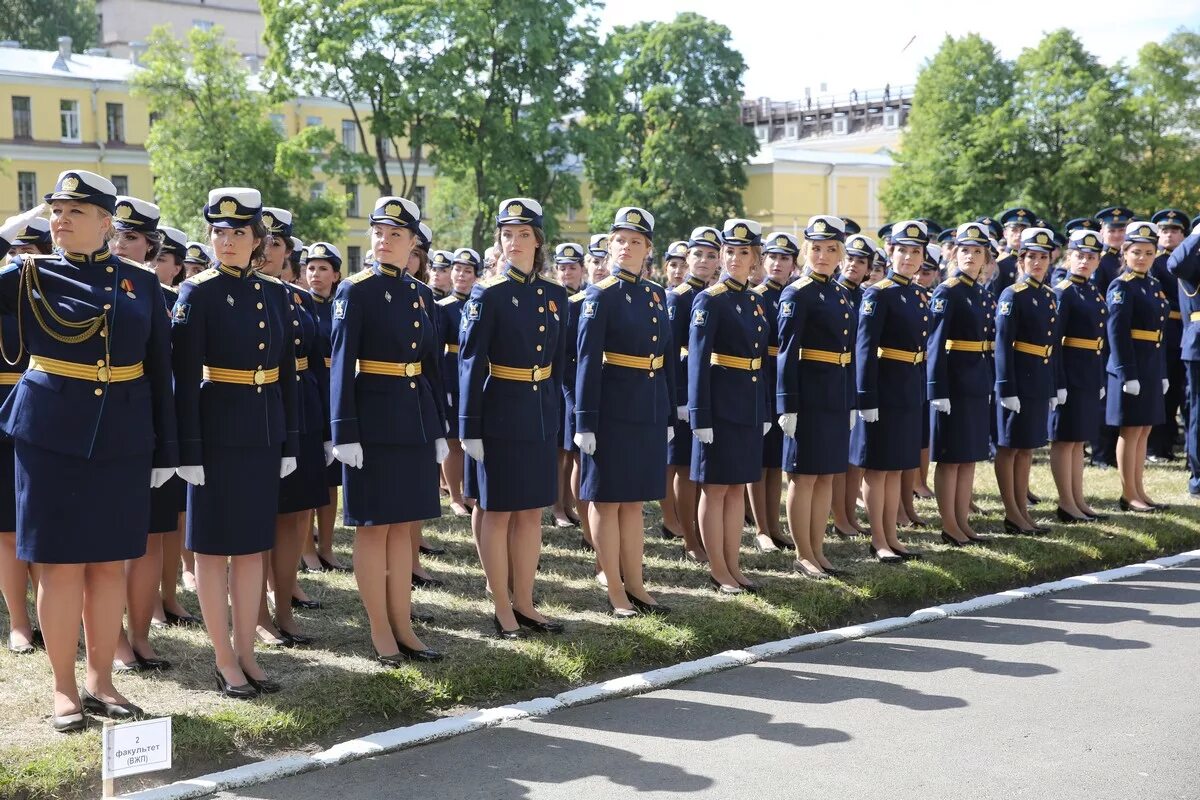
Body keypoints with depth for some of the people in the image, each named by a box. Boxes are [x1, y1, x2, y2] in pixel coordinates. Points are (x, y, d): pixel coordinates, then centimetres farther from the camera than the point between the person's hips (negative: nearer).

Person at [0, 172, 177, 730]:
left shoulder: (141, 283, 6)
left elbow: (159, 372, 7)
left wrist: (165, 449, 5)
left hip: (124, 442, 2)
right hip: (50, 437, -2)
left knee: (110, 563, 9)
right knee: (60, 564, 3)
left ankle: (100, 680, 22)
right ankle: (64, 688, 16)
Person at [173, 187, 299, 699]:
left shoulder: (275, 293, 8)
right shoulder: (196, 293, -6)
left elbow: (287, 373, 11)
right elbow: (184, 378, -10)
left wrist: (290, 441, 8)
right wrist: (189, 451, -15)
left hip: (264, 436, 5)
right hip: (217, 437, -5)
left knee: (253, 546, 10)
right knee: (214, 547, 4)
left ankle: (247, 654, 20)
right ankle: (225, 660, 13)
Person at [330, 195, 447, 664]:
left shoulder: (420, 295, 11)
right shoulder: (355, 291, -6)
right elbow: (341, 365, -10)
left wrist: (440, 430, 11)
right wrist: (345, 433, -16)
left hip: (417, 421, 6)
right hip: (374, 421, -6)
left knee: (404, 525, 10)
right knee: (373, 526, 2)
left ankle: (403, 627, 18)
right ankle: (380, 632, 11)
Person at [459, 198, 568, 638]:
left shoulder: (555, 295, 8)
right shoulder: (488, 294, -7)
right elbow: (470, 363, -10)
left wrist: (557, 417, 12)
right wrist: (470, 428, -14)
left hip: (542, 416, 5)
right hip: (500, 416, -5)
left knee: (531, 513, 11)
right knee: (497, 512, 4)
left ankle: (524, 603, 22)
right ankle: (502, 608, 14)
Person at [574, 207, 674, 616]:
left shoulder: (655, 293, 11)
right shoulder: (600, 295, -7)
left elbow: (665, 357, 14)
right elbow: (587, 361, -12)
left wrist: (669, 415, 13)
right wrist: (585, 422, -16)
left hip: (650, 411, 6)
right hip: (612, 410, -6)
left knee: (634, 500, 13)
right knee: (607, 499, 3)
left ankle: (635, 585, 21)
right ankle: (615, 591, 11)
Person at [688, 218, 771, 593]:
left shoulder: (757, 302, 12)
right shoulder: (709, 299, -9)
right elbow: (697, 361, -13)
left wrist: (766, 412, 14)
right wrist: (700, 417, -17)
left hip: (750, 407, 7)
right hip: (720, 406, -7)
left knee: (738, 487, 12)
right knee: (715, 488, 1)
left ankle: (733, 565, 19)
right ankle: (717, 570, 9)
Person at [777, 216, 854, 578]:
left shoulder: (840, 293, 13)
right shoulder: (796, 294, -9)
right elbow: (787, 352, -14)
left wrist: (850, 402, 18)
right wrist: (788, 406, -18)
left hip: (837, 395, 8)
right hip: (809, 394, -8)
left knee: (827, 475, 12)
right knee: (804, 476, 0)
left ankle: (818, 551, 21)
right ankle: (803, 555, 9)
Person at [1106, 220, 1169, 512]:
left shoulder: (1154, 285, 14)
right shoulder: (1122, 286, -10)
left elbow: (1158, 331, 18)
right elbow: (1117, 333, -16)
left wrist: (1162, 373, 15)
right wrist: (1127, 375, -20)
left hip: (1151, 368, 8)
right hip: (1131, 367, -8)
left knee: (1143, 430, 11)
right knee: (1131, 430, -2)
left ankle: (1138, 491, 19)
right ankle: (1129, 496, 5)